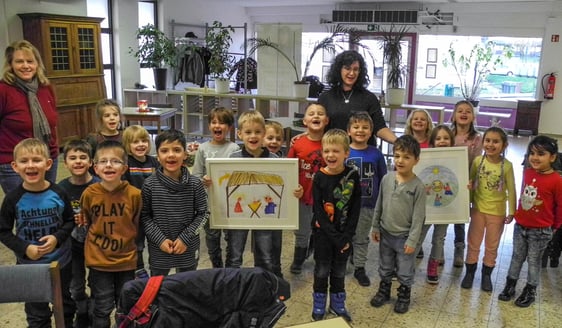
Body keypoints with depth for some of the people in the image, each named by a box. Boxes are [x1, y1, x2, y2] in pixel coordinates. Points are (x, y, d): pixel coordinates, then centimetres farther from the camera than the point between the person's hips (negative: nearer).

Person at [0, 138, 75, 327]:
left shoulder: (58, 194, -12)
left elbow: (70, 221, -1)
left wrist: (57, 237, -19)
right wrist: (24, 249, -19)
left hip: (61, 261, 1)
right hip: (29, 265, -1)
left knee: (66, 305, 22)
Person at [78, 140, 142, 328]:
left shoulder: (134, 194, -14)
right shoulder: (89, 194, -11)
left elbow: (138, 224, 1)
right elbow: (87, 221, 9)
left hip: (126, 260, 0)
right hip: (99, 261, 0)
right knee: (103, 308, 10)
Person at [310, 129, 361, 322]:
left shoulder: (352, 176, -7)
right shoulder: (319, 178, -12)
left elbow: (355, 209, -5)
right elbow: (318, 212, -13)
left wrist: (346, 236, -12)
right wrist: (335, 237, -17)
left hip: (344, 234, 1)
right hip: (323, 233, -1)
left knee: (339, 271, 15)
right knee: (322, 271, 11)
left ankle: (337, 303, 34)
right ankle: (319, 305, 29)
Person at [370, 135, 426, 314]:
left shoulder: (418, 186, -17)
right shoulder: (386, 179, -5)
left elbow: (418, 216, -14)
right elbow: (379, 205, 4)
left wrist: (412, 240, -14)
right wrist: (375, 227, 7)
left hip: (404, 236, -3)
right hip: (386, 233, 4)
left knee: (405, 272, 13)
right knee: (385, 268, 21)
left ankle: (404, 296, 34)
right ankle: (383, 291, 41)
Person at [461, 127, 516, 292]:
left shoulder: (507, 166, -14)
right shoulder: (477, 161, -9)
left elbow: (511, 190, -6)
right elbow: (470, 184, 1)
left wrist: (511, 212, -5)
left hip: (497, 212, -1)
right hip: (478, 209, 1)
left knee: (492, 246, 14)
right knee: (473, 243, 13)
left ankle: (486, 275, 31)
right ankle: (469, 273, 29)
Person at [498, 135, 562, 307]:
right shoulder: (527, 172, -4)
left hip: (540, 231, -4)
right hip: (520, 225, 5)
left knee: (533, 260, 11)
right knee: (517, 256, 17)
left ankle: (530, 291, 28)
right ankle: (510, 286, 31)